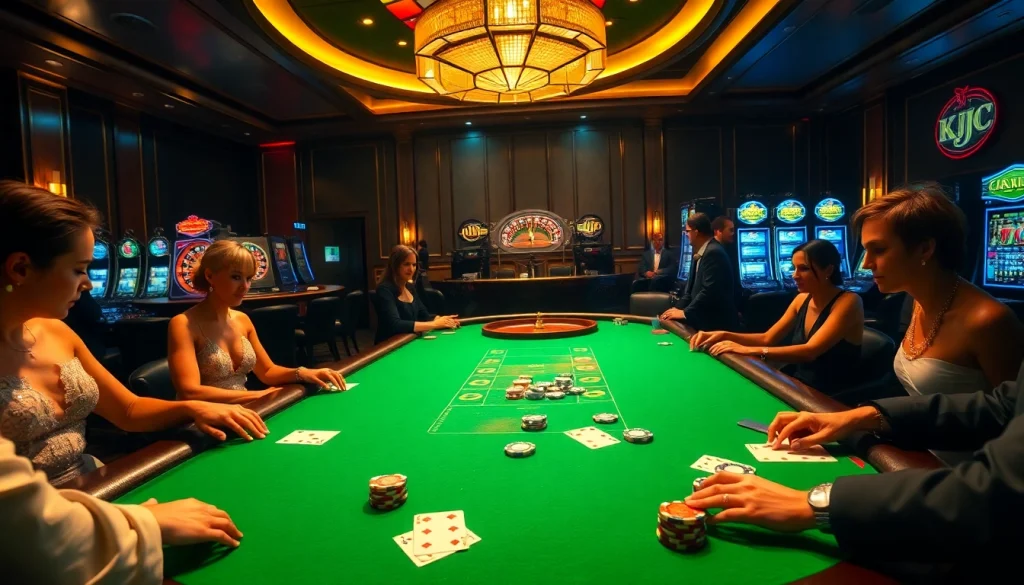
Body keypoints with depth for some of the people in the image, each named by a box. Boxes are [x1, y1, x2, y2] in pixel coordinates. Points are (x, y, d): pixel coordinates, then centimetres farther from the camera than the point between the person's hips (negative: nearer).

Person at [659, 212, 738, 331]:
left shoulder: (714, 252, -19)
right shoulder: (700, 252, 13)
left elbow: (709, 290, -26)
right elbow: (693, 285, 16)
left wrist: (685, 313, -19)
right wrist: (678, 307, 2)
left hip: (715, 322, -9)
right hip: (704, 319, 9)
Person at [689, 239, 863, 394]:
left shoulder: (849, 302, -17)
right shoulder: (802, 298, 5)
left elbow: (810, 351, -28)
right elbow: (767, 339, 5)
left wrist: (747, 350, -35)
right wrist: (724, 335, -12)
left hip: (830, 398, -6)